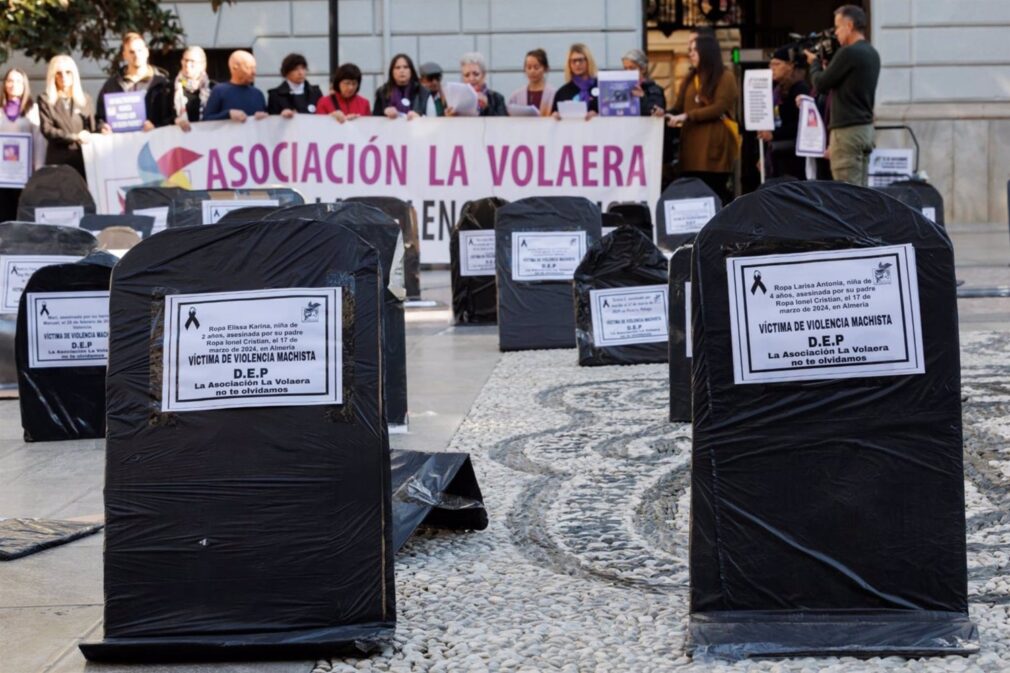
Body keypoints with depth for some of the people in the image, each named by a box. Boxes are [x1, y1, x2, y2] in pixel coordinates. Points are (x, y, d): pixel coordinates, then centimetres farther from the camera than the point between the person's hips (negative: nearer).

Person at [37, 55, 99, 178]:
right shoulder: (45, 100, 7)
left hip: (83, 158, 2)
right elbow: (47, 129, -3)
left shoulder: (85, 99, 15)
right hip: (58, 160, -2)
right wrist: (75, 137, -12)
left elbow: (92, 129, 13)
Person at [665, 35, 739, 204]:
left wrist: (687, 116, -16)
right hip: (691, 142, 6)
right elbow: (679, 108, 15)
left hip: (715, 143, -6)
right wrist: (667, 115, -6)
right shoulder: (689, 78, 20)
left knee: (715, 191, -6)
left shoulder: (725, 77, 0)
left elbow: (719, 108, -11)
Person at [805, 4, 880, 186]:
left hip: (847, 130, -9)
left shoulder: (849, 52, -14)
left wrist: (815, 63, 9)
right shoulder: (871, 53, 14)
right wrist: (826, 67, 18)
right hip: (866, 128, 9)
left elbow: (821, 84, -8)